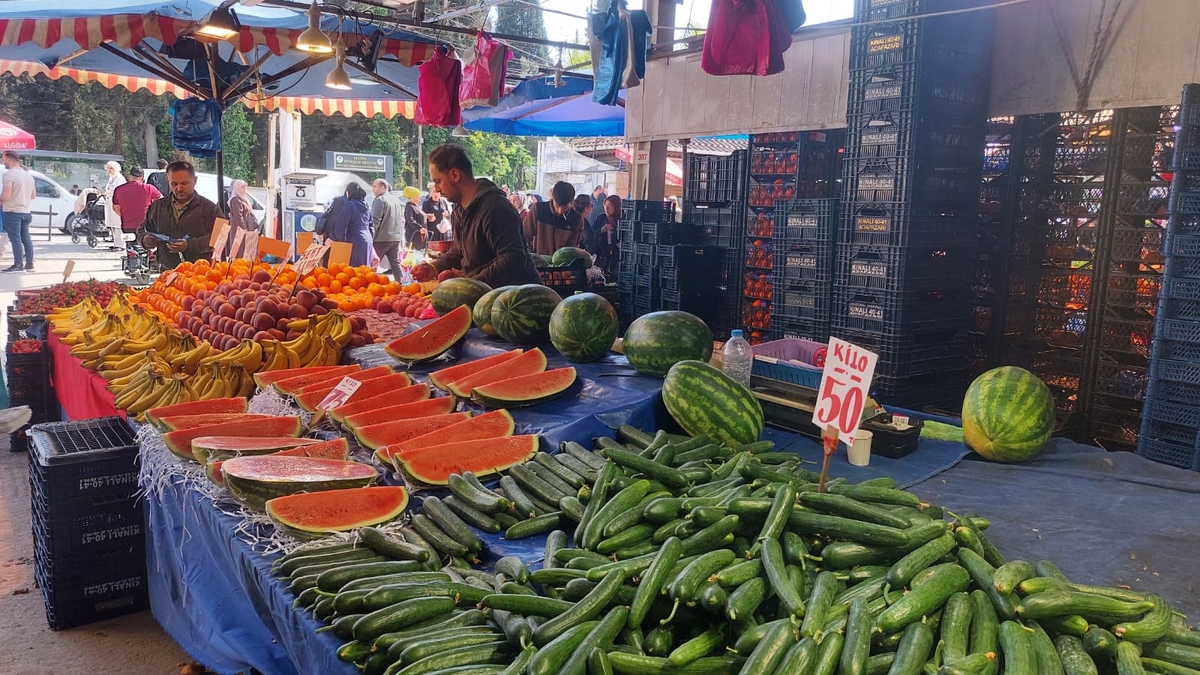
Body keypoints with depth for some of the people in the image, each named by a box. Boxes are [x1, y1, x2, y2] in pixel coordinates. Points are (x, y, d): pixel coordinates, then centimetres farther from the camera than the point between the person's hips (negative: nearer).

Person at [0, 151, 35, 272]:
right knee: (26, 238, 11)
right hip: (26, 212, 8)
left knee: (15, 239, -7)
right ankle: (29, 264, 13)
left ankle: (18, 265, -8)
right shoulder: (28, 174, 12)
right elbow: (33, 195, 18)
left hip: (12, 212, -8)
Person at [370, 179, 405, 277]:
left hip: (382, 238, -7)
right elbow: (402, 219, 18)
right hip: (396, 237, 7)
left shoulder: (380, 200, -10)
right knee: (396, 263, 11)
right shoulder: (396, 199, 14)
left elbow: (376, 220, -17)